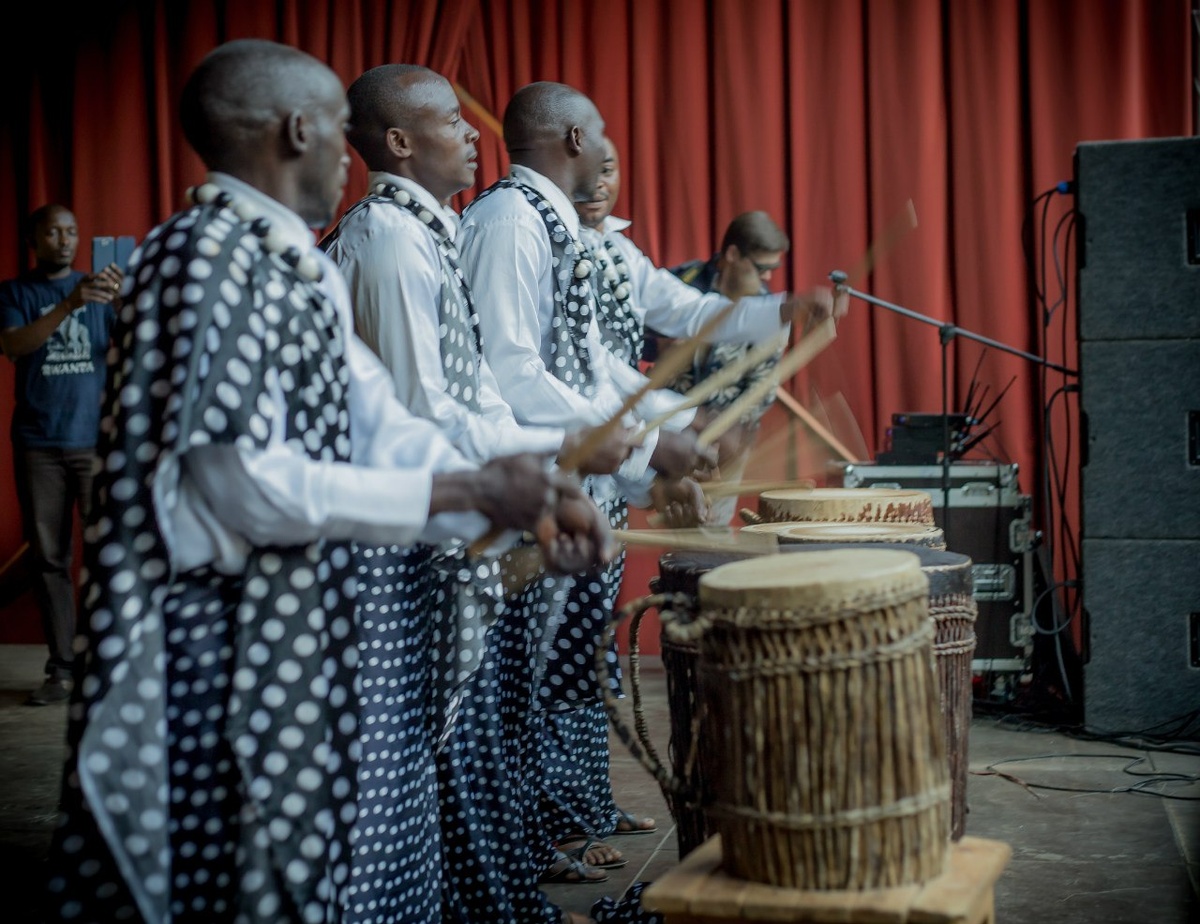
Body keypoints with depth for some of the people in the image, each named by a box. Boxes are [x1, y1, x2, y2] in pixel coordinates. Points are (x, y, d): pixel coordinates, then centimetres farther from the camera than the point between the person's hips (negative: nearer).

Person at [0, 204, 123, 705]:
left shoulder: (98, 289, 10)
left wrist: (123, 302, -25)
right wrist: (69, 304, -24)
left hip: (96, 439, 0)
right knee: (49, 557, 1)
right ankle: (61, 669, 5)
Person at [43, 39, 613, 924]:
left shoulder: (303, 270, 11)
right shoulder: (207, 256, -17)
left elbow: (380, 425, 9)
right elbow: (244, 484, -23)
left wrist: (528, 502, -4)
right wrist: (466, 492, -20)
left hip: (297, 636, 9)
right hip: (217, 647, -9)